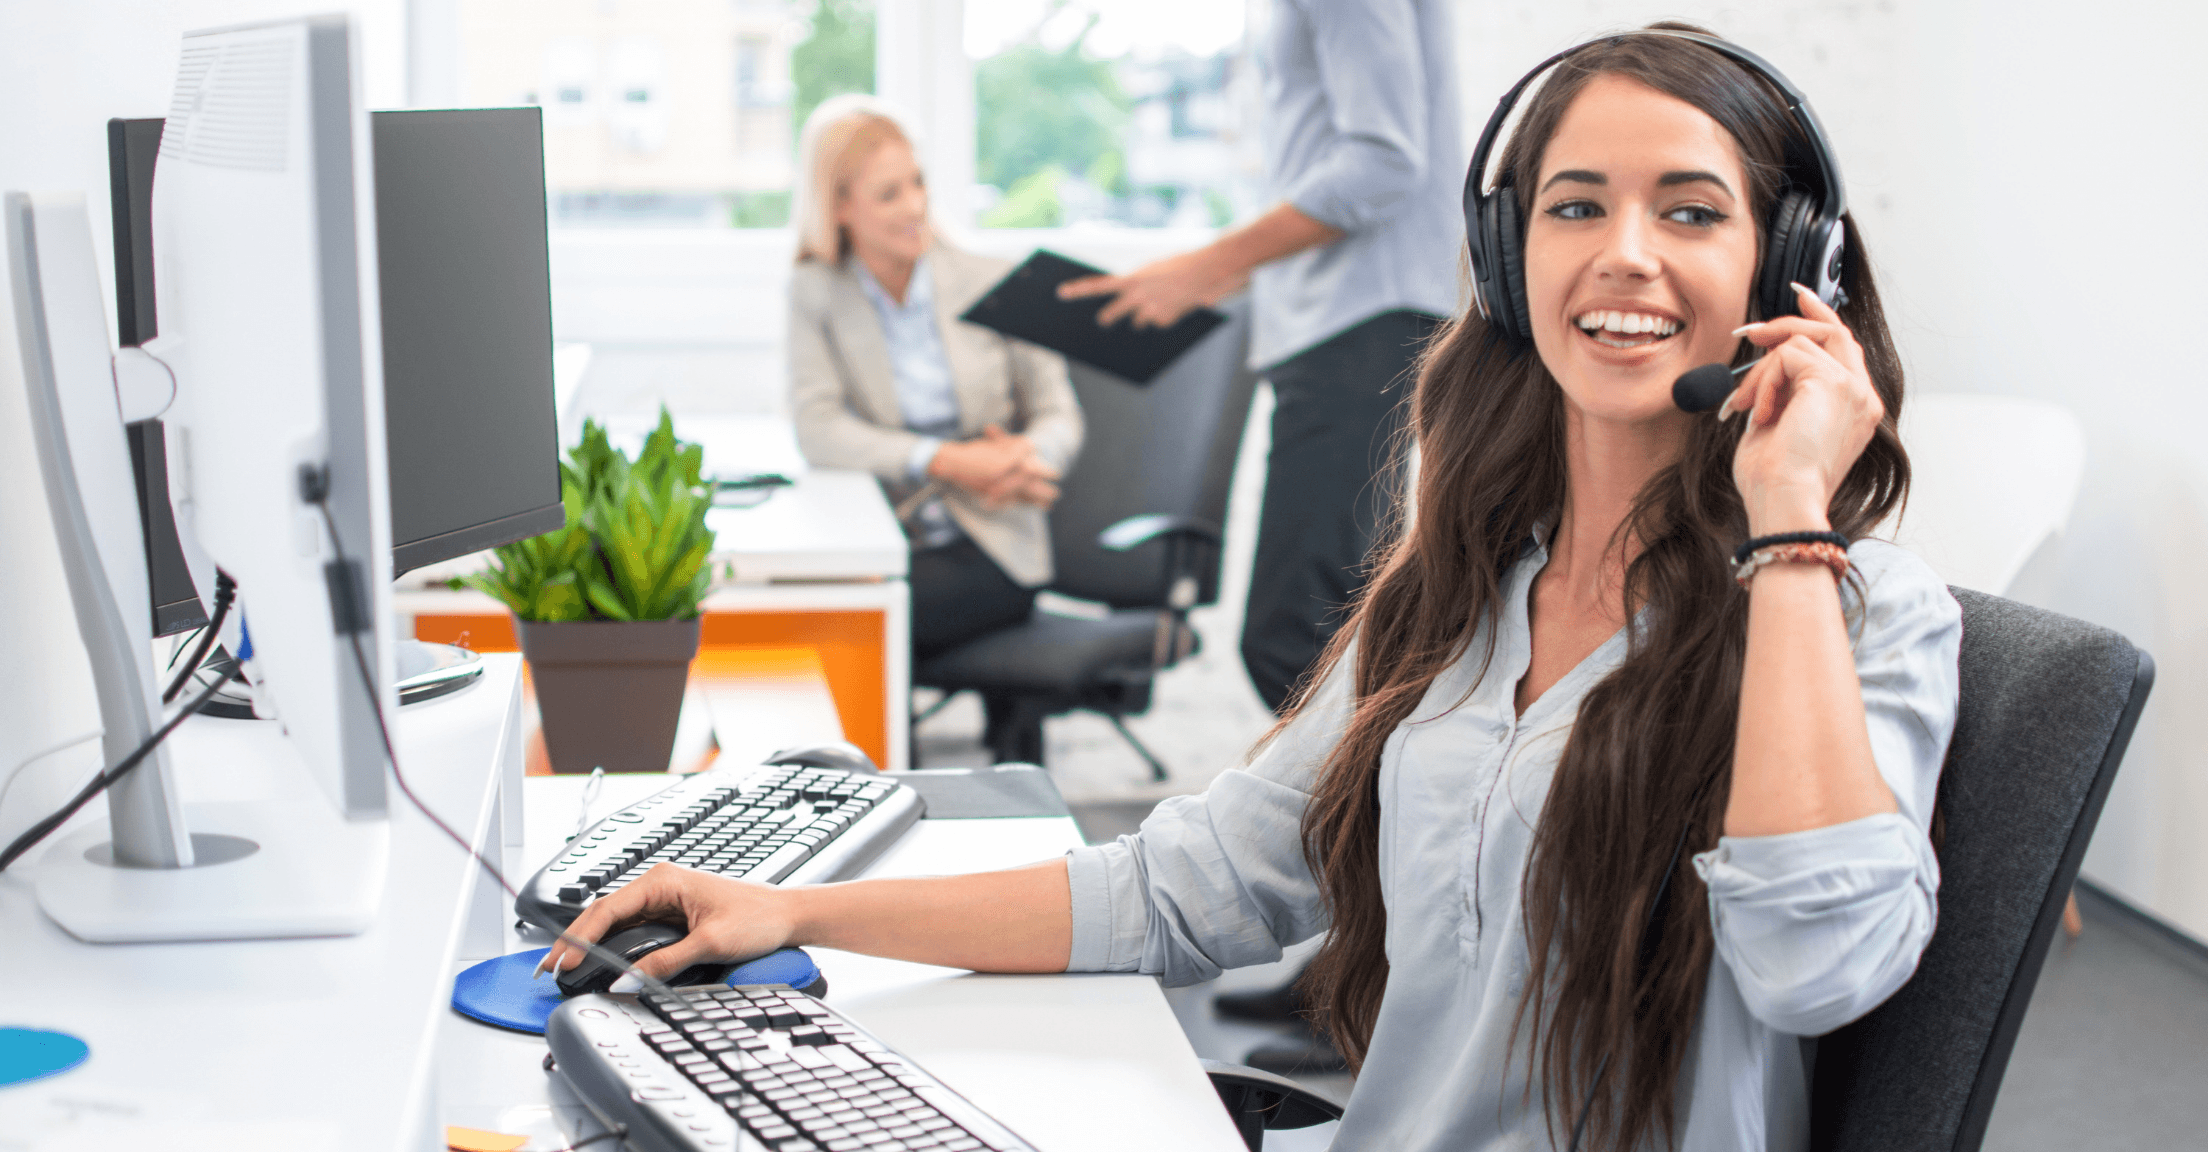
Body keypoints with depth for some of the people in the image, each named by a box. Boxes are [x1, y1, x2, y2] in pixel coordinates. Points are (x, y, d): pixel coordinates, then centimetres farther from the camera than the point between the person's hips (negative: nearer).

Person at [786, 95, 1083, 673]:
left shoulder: (991, 284, 4)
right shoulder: (815, 293, 4)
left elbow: (1058, 415, 6)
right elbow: (817, 429, -7)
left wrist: (1028, 456, -20)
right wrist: (944, 461, -21)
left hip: (991, 546, -1)